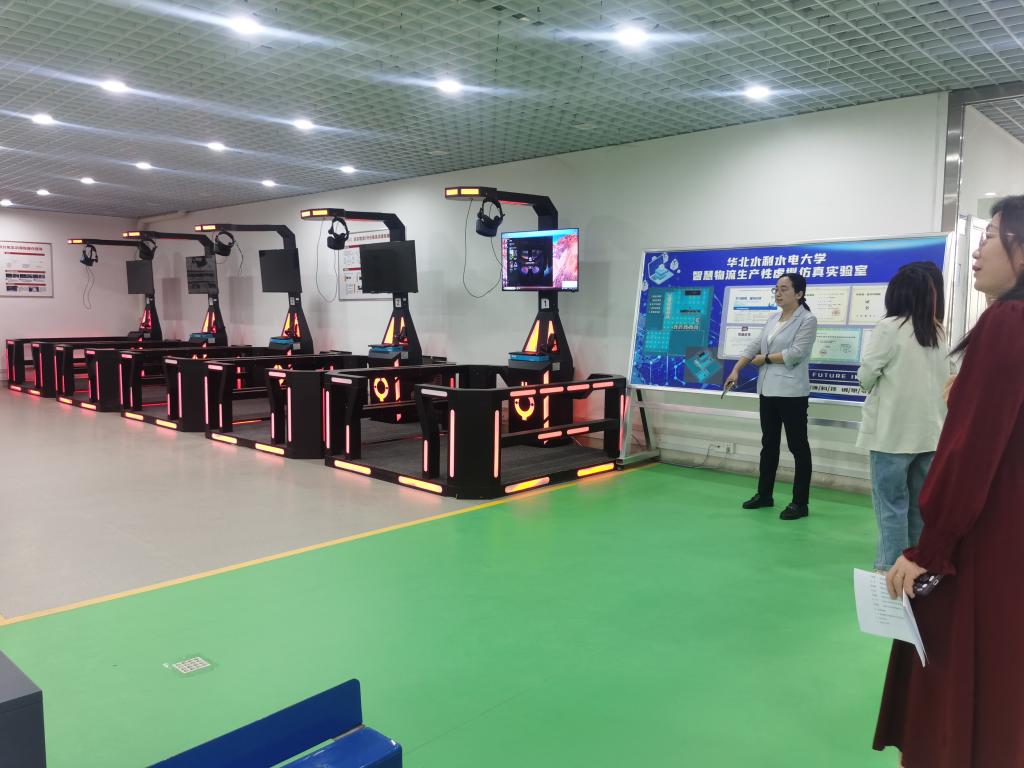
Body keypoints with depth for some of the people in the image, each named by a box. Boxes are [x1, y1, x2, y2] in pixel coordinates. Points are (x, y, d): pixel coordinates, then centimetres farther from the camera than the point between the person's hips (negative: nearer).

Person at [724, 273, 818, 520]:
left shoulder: (808, 320, -8)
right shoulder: (773, 318, 14)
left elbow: (795, 354, -19)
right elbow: (754, 346, 12)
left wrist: (765, 358, -9)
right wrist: (736, 370, 1)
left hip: (791, 392, -8)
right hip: (768, 390, 8)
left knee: (798, 446, 0)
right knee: (769, 444, 15)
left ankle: (800, 503, 6)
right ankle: (764, 494, 26)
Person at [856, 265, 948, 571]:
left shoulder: (889, 328, -11)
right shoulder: (939, 333, 8)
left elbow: (866, 375, -8)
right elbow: (945, 378, 15)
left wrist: (875, 384, 12)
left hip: (894, 431, -6)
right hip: (930, 430, 6)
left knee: (891, 502, 2)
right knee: (920, 503, 14)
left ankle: (892, 567, 4)